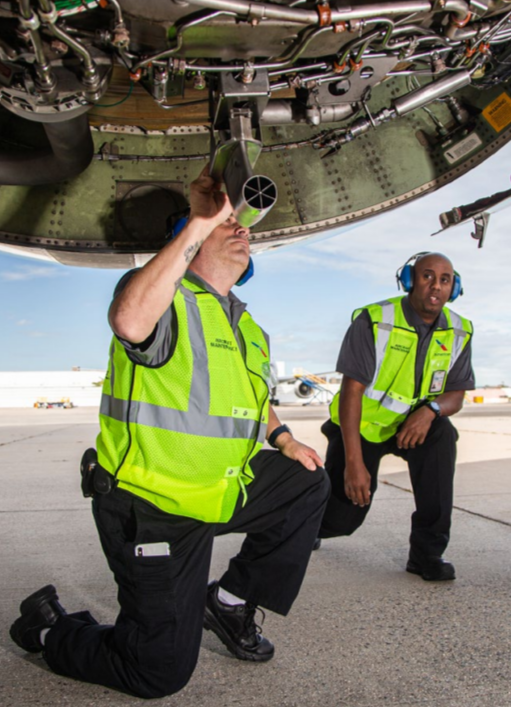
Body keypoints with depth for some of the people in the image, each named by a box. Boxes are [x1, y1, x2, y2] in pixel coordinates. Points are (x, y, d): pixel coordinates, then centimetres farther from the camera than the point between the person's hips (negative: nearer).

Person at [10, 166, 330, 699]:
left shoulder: (248, 329, 14)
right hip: (153, 509, -8)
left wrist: (284, 440, 12)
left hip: (222, 491, 8)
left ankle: (231, 601, 18)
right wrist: (200, 221, -36)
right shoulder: (168, 297, -15)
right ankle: (48, 626, 26)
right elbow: (130, 321, -41)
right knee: (160, 673, 0)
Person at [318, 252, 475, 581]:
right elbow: (351, 390, -25)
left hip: (412, 424, 3)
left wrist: (430, 410, -29)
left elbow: (456, 394, -3)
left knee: (442, 434, -32)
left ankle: (427, 552, -19)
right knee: (340, 519, -7)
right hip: (360, 425, -3)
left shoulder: (458, 332, -6)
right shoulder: (374, 321, -20)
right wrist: (353, 462, -30)